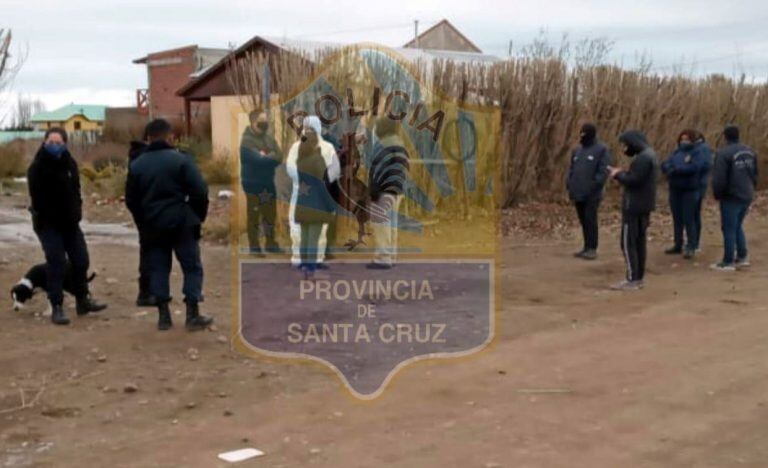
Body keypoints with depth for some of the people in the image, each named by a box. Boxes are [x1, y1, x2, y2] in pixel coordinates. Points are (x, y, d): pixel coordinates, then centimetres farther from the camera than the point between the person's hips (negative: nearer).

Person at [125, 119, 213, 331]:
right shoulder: (181, 160, -8)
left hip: (153, 226, 4)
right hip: (181, 224, -4)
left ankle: (163, 316, 10)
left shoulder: (136, 165, 5)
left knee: (158, 268, 11)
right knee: (192, 267, 5)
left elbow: (130, 200, 8)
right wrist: (198, 216, 3)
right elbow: (200, 192, -12)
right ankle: (193, 315, 1)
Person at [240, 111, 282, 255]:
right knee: (254, 215, 1)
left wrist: (266, 157, -17)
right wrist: (271, 157, -11)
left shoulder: (269, 136, 7)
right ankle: (254, 246, 8)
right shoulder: (247, 140, -15)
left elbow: (279, 156, -2)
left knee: (270, 213, 14)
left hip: (268, 181, 7)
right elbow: (258, 159, -26)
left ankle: (270, 243, 26)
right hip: (253, 182, -7)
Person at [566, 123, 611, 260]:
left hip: (592, 194, -7)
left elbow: (603, 171, -12)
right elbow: (571, 169, 20)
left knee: (590, 220, -7)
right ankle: (586, 248, 16)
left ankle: (592, 249, -2)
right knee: (583, 221, 10)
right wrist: (569, 186, 8)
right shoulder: (577, 151, 16)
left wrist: (593, 187, -18)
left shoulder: (601, 150, -6)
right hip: (578, 193, 7)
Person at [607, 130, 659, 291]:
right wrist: (621, 173, 8)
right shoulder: (649, 155, 15)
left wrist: (618, 175, -8)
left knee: (628, 243, -6)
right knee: (639, 242, 13)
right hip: (644, 206, 10)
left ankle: (632, 279, -6)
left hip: (634, 207, -10)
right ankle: (638, 278, 17)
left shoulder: (643, 158, -18)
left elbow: (634, 180, -23)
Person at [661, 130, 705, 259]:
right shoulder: (675, 153, 13)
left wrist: (676, 169, -20)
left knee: (688, 219, -7)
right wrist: (670, 169, -20)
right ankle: (678, 245, 20)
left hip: (690, 191, -6)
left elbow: (693, 168, -21)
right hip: (674, 190, 6)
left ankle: (690, 247, -2)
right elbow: (664, 165, 2)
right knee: (677, 219, 11)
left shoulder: (697, 154, -3)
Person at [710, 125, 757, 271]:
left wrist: (717, 195, -2)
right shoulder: (749, 151, 9)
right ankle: (742, 257, 21)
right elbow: (755, 175, 16)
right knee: (738, 227, 20)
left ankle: (728, 262, 3)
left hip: (731, 197, -7)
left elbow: (719, 178, -17)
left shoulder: (723, 153, -16)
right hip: (747, 196, 7)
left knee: (729, 229, -1)